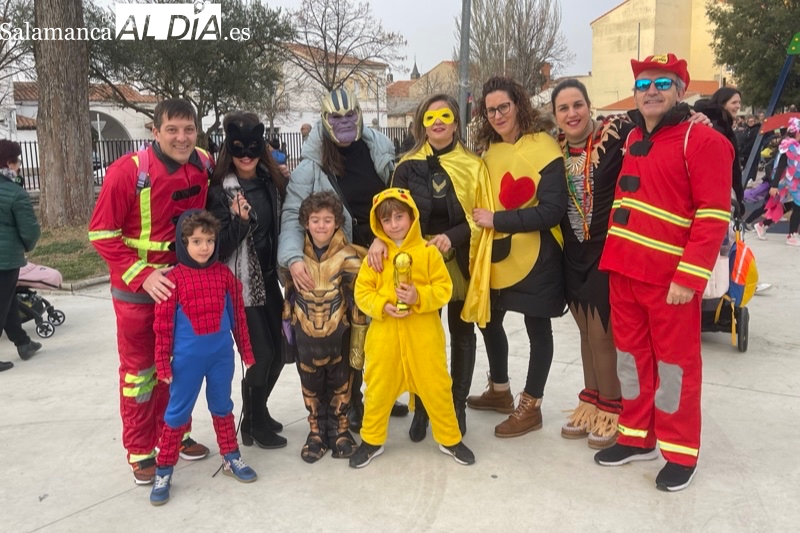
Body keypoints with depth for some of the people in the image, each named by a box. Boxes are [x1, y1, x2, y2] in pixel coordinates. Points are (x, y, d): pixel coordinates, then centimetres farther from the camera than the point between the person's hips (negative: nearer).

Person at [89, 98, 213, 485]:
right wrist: (143, 276, -23)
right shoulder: (128, 171, -19)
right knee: (139, 369, 8)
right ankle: (139, 452, 24)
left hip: (185, 283, 5)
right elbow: (102, 234, -16)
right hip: (137, 291, -4)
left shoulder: (204, 167, -5)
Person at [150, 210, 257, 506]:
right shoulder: (174, 278, -10)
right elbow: (163, 324, -7)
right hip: (187, 358, -3)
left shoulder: (224, 274, -1)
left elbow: (237, 314, 6)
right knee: (177, 413, 9)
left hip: (222, 354, 3)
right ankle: (163, 471, 23)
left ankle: (231, 458, 34)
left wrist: (246, 350, 9)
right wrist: (162, 362, -6)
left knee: (222, 407, 18)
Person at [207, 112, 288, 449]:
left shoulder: (272, 182, 5)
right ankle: (253, 424, 21)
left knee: (278, 349, 12)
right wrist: (239, 220, -28)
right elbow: (219, 247, -15)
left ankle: (258, 413, 34)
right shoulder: (221, 191, -12)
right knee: (260, 353, -2)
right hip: (239, 284, -6)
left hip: (268, 279, 6)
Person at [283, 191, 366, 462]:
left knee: (340, 384, 15)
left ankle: (340, 429, 34)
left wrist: (359, 334, -8)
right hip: (305, 336, 2)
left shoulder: (347, 256, -12)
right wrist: (287, 324, 11)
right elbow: (289, 291, 9)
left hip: (338, 335, -2)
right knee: (311, 386, 15)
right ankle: (316, 432, 33)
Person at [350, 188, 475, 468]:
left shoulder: (428, 252, -3)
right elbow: (362, 292, 0)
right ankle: (371, 440, 30)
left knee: (436, 386, 9)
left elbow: (444, 289, -4)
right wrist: (383, 306, -16)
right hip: (385, 335, 1)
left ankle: (450, 439, 28)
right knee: (379, 387, 12)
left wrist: (419, 297, -21)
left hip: (423, 336, -1)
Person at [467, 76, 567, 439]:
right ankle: (499, 391, 39)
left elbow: (552, 211, -20)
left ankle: (530, 406, 23)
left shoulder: (543, 147, -12)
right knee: (489, 321, 18)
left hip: (534, 257, -7)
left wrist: (497, 220, -20)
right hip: (495, 255, 8)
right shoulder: (490, 151, 9)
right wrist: (483, 223, -2)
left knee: (537, 329, 7)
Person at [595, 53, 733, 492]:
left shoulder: (701, 141, -7)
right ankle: (636, 436, 29)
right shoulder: (629, 141, 15)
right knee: (630, 355, 14)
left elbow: (713, 214, -13)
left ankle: (680, 452, 21)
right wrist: (612, 256, 13)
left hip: (669, 275, -6)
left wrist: (690, 276, -19)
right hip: (623, 270, 7)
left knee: (674, 362, 5)